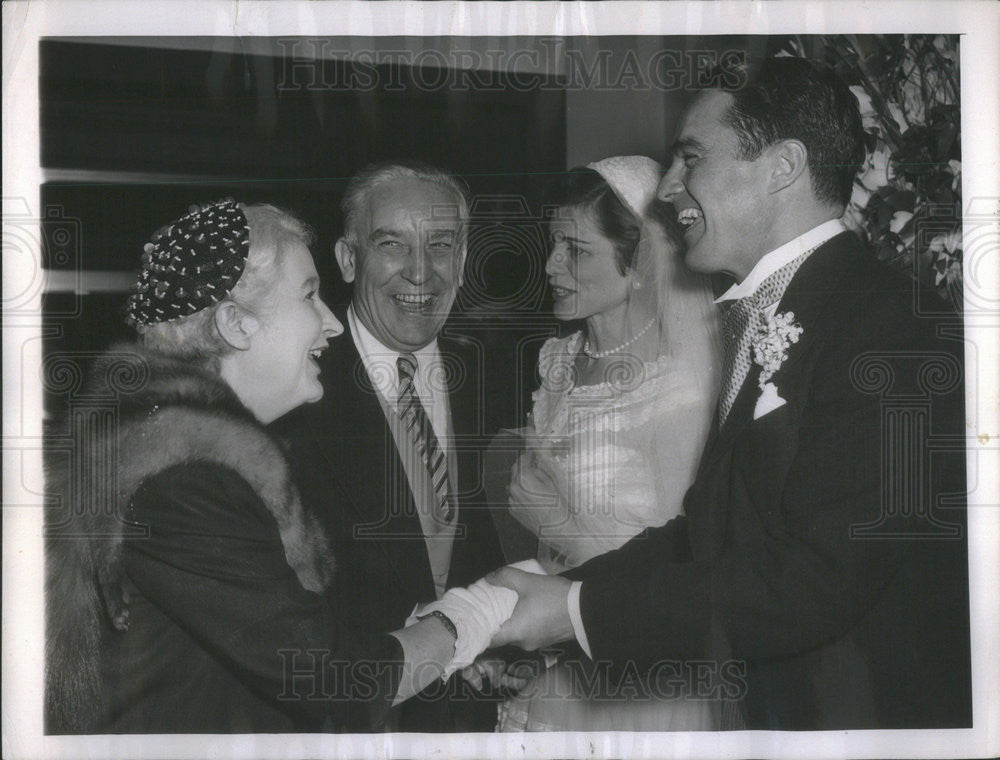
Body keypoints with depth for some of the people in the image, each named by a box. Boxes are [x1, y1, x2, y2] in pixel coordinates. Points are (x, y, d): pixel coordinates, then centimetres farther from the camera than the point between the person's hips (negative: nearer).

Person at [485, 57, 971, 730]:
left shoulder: (883, 325, -21)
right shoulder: (763, 322, 10)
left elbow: (818, 580, -26)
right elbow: (709, 529, 9)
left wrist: (584, 610, -21)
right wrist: (561, 590, -4)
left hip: (871, 713, -8)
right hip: (767, 706, 8)